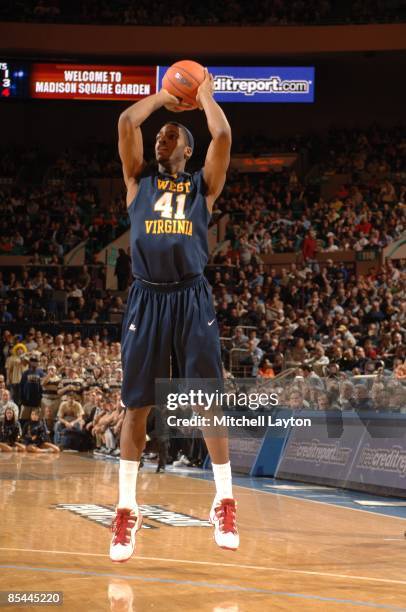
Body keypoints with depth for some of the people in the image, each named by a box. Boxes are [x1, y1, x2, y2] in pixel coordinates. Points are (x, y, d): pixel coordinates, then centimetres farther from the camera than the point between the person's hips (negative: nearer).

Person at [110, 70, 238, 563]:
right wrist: (162, 96, 17)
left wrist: (205, 94, 13)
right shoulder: (139, 180, 16)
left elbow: (222, 135, -2)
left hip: (191, 299, -1)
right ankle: (126, 509, 9)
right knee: (136, 405, 2)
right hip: (147, 299, 1)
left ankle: (224, 503, 8)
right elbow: (126, 123, 4)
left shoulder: (203, 184, 13)